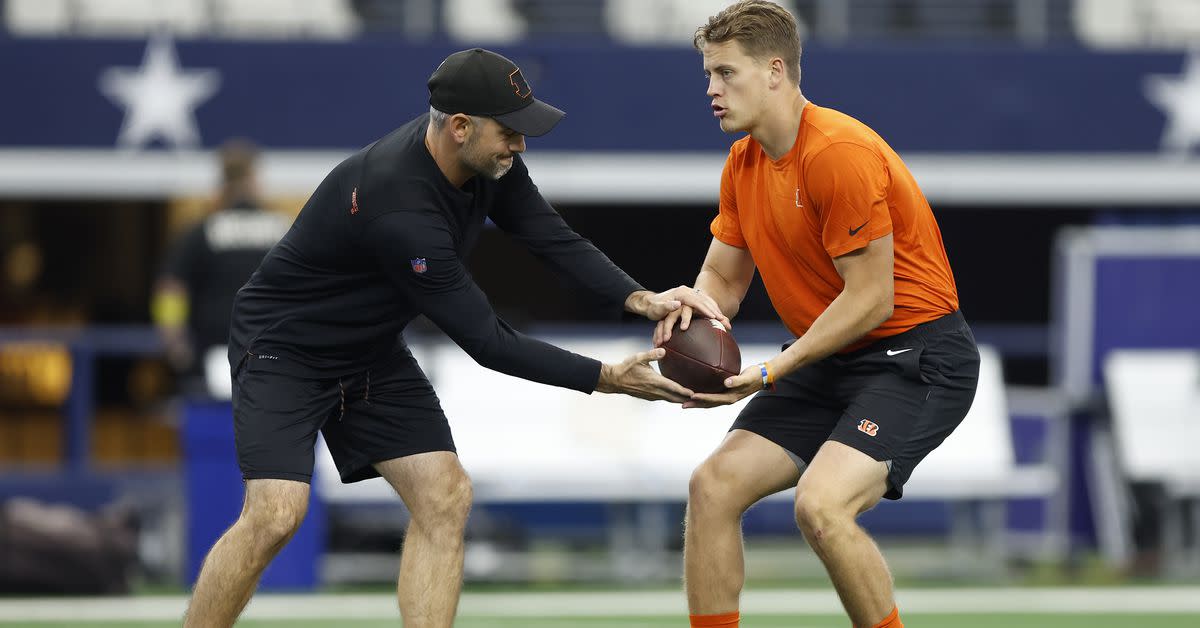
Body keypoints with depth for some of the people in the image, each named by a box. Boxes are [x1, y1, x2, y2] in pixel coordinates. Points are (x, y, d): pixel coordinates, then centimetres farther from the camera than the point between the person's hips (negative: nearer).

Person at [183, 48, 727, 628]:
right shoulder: (399, 209, -36)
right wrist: (606, 379, -29)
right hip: (283, 346, -8)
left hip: (371, 352, 9)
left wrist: (639, 299, -23)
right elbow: (485, 341, -31)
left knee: (444, 497, -5)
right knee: (276, 514, -22)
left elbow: (552, 238, -6)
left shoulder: (491, 160, -13)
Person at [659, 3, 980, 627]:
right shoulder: (743, 164, 7)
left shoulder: (839, 152, -21)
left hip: (916, 357, -9)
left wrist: (775, 372, -22)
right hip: (833, 361, 9)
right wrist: (693, 305, -10)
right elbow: (723, 277, 15)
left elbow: (870, 298, -21)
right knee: (713, 485, -2)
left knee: (821, 504, -28)